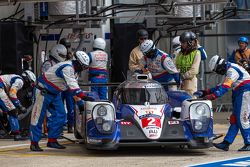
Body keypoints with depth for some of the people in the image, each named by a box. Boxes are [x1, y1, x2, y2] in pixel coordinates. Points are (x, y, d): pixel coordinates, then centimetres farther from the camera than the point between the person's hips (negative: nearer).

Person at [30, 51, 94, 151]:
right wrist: (83, 97, -40)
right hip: (44, 91, -10)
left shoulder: (72, 69, 8)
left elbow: (74, 87, 13)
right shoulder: (67, 68, -24)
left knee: (60, 115, 3)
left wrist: (80, 104, 10)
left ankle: (52, 140, 10)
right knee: (38, 117, -5)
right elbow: (72, 85, -34)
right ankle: (34, 143, 1)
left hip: (54, 93, 10)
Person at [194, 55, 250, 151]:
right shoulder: (230, 70, 18)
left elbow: (224, 88, -25)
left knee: (242, 119, -11)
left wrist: (211, 96, -29)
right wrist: (204, 93, 18)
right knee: (234, 119, 5)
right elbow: (221, 86, 22)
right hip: (239, 94, 11)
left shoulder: (231, 71, -15)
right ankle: (226, 143, 2)